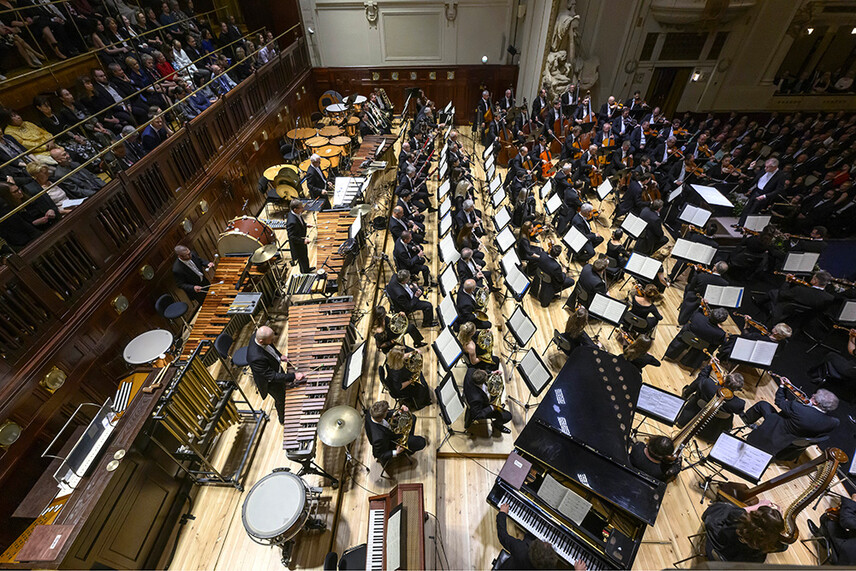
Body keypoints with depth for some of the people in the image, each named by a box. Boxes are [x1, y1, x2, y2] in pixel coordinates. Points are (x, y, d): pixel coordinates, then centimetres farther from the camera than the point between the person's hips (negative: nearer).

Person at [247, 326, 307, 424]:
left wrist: (280, 355, -2)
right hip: (271, 382, -6)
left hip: (276, 368, 6)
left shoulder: (258, 336, -23)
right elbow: (272, 377, -38)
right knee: (280, 400, 21)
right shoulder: (256, 358, -46)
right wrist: (293, 376, -37)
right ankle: (283, 419, 49)